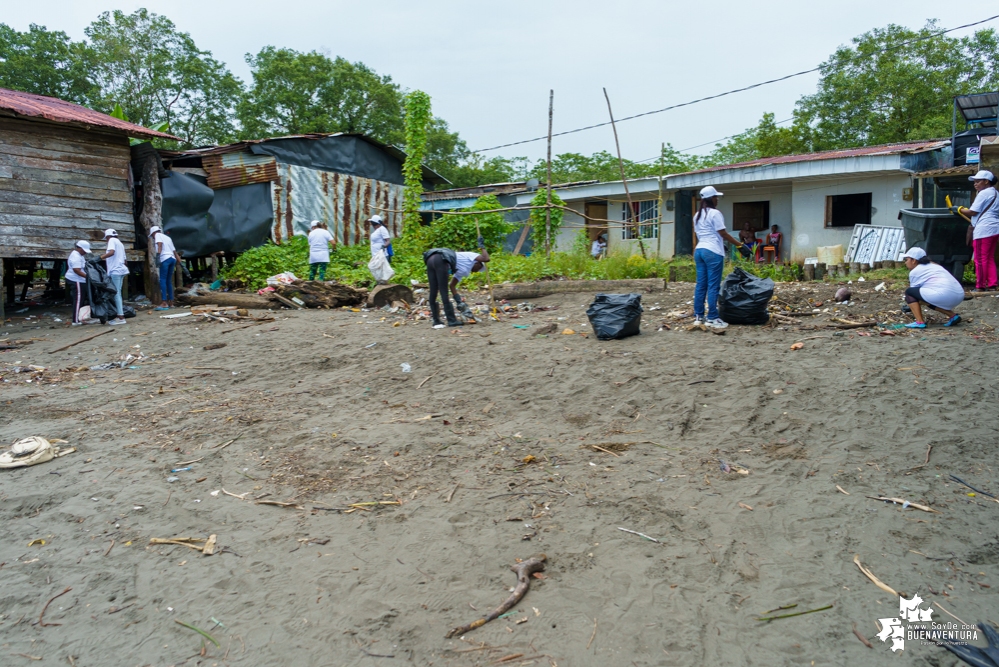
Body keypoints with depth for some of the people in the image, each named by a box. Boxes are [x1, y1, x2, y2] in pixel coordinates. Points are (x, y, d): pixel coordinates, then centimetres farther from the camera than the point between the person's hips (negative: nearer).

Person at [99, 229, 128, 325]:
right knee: (118, 293, 11)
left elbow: (111, 252, -21)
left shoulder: (112, 240, -1)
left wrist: (100, 257, -20)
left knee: (116, 293, -9)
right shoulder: (120, 243, 25)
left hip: (115, 270, -9)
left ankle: (121, 317, -12)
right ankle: (119, 315, 11)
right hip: (121, 269, 9)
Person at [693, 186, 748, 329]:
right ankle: (712, 318, -2)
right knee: (713, 286, -4)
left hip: (699, 250, 8)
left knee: (700, 285, 8)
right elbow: (723, 234, -9)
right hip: (713, 252, -8)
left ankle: (698, 317, 10)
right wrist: (740, 245, -3)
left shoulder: (697, 215, 16)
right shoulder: (715, 213, -8)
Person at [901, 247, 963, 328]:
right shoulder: (933, 265, 29)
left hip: (944, 295, -9)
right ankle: (953, 316, 17)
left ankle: (920, 322, -8)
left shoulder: (914, 272, 5)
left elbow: (913, 291, 11)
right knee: (929, 299, 34)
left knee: (909, 292, 2)